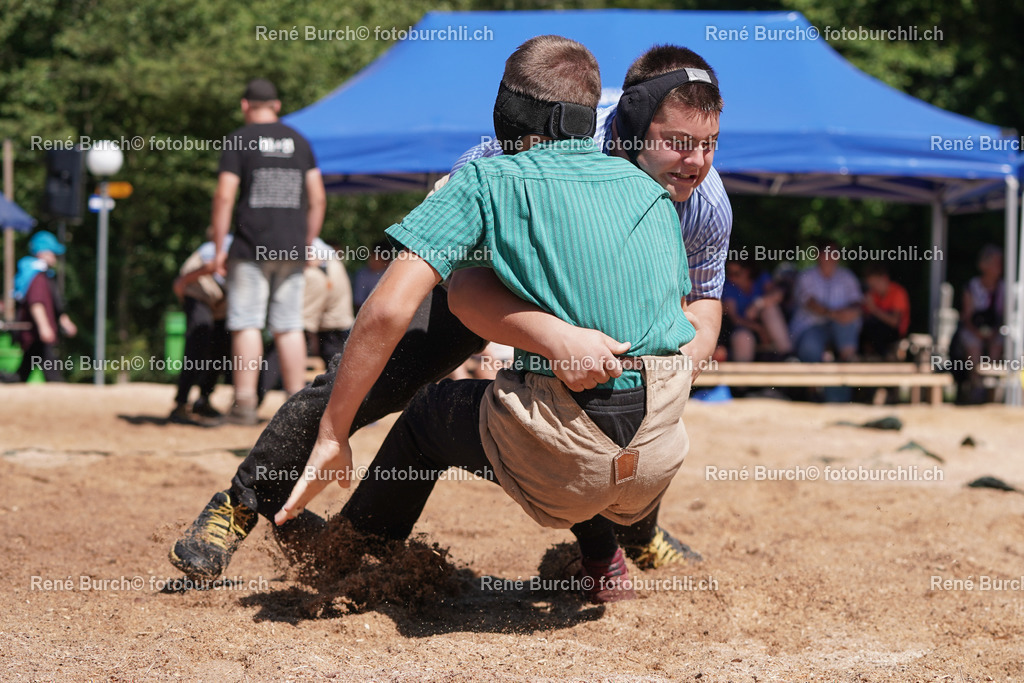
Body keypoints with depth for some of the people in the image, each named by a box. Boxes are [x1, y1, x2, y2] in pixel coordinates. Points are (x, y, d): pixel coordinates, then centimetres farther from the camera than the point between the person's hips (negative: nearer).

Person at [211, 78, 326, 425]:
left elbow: (224, 197, -8)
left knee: (247, 324, -2)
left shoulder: (239, 140, -1)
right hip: (291, 249, 4)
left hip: (251, 248, -4)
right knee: (289, 327, 6)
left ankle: (245, 404, -7)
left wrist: (219, 247, -4)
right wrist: (307, 243, 18)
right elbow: (317, 198, 11)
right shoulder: (299, 141, 12)